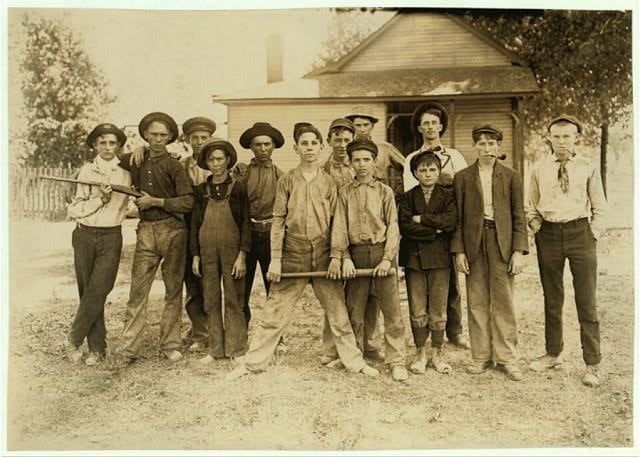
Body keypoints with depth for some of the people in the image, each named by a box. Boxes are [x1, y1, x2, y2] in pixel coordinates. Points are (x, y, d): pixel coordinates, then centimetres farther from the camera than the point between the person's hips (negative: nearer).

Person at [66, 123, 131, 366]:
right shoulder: (87, 170, 5)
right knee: (88, 292, 4)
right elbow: (74, 209, 0)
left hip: (110, 238, -1)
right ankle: (97, 348, 14)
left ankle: (75, 340, 11)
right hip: (84, 235, 1)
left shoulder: (127, 170, 4)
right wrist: (100, 198, -12)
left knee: (96, 292, -9)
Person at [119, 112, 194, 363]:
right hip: (146, 230, 2)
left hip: (172, 231, -2)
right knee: (138, 290, -2)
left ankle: (170, 345, 15)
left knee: (173, 289, 5)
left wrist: (155, 202, -11)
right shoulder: (134, 161, 9)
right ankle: (130, 348, 5)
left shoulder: (174, 166, -2)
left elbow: (188, 202, -10)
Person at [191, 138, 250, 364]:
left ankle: (236, 349, 9)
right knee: (211, 301, 6)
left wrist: (242, 255, -9)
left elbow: (245, 224, -3)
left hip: (232, 250, -3)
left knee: (234, 300, 0)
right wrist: (195, 255, 6)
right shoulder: (201, 190, 9)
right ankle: (215, 349, 16)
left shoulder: (238, 188, 0)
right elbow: (195, 224, 11)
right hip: (208, 251, 3)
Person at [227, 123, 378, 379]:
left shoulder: (329, 182, 6)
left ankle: (354, 362, 21)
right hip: (292, 255, 0)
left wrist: (336, 258, -5)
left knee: (338, 313, 6)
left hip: (323, 256, 1)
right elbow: (278, 221, 1)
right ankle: (253, 363, 15)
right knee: (274, 313, 3)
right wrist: (275, 259, -5)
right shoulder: (287, 181, 4)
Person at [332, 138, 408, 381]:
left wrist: (387, 259, -10)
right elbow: (339, 227, 2)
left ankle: (396, 361, 6)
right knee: (354, 309, 7)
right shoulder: (344, 192, 7)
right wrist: (344, 258, -9)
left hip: (382, 252, -1)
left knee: (392, 309, -2)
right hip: (356, 254, 1)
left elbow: (392, 226, 0)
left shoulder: (385, 191, 5)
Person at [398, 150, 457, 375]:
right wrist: (435, 231, -10)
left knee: (439, 310, 3)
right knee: (417, 311, 3)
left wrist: (422, 219, -9)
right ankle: (420, 353, 18)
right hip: (414, 257, 1)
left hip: (440, 257, 0)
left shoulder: (448, 195, 7)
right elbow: (405, 226, -6)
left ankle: (437, 353, 19)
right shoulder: (408, 198, 9)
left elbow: (450, 221, -10)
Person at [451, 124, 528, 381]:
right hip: (474, 244, 1)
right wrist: (459, 250, -2)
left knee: (503, 302, 2)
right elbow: (457, 217, 5)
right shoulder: (462, 177, 7)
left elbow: (519, 216, 4)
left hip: (502, 243, -1)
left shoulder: (511, 176, 7)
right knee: (477, 302, 5)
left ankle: (506, 358, 13)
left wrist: (519, 251, -4)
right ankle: (481, 356, 17)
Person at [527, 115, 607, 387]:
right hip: (549, 234, 2)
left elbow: (600, 208, 5)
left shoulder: (588, 168, 0)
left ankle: (592, 364, 11)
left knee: (586, 301, 1)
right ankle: (553, 354, 27)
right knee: (552, 299, 12)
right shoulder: (539, 169, 5)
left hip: (580, 232, -2)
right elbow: (532, 206, 14)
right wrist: (537, 229, 1)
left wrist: (594, 235, -3)